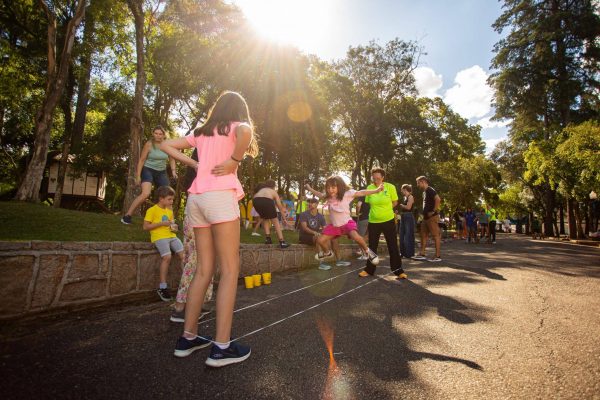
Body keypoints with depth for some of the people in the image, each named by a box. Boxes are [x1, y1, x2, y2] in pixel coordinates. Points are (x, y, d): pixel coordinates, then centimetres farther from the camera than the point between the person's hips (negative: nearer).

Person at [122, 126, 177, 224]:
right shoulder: (149, 144, -11)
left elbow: (171, 159, 11)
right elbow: (142, 160, -8)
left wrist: (173, 170, -5)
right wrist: (138, 175, -10)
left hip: (161, 172, 5)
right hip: (148, 170, -5)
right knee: (145, 194, -24)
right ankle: (127, 216, -13)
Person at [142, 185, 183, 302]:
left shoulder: (170, 210, 20)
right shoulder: (152, 210, -1)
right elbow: (145, 227, -7)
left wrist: (173, 226, 9)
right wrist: (161, 223, -14)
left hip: (171, 236, 6)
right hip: (159, 237, -6)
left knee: (184, 255, -14)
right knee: (167, 256, -27)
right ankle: (162, 287, -14)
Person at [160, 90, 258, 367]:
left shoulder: (201, 132, 24)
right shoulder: (237, 126, 7)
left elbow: (167, 146, 25)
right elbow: (246, 132, -19)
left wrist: (194, 164, 16)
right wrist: (234, 161, -7)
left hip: (196, 197, 7)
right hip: (220, 196, -6)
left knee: (204, 270, 11)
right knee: (230, 270, -4)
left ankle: (188, 337, 17)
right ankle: (221, 347, -4)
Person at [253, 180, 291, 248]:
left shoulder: (261, 189, 38)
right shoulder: (273, 192, 30)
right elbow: (280, 207, 32)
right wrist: (283, 218, 41)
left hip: (256, 201, 3)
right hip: (267, 201, -3)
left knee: (265, 219, 28)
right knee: (275, 221, 12)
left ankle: (267, 238, 20)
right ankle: (282, 242, 7)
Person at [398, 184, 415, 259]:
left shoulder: (410, 197, -8)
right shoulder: (405, 197, 16)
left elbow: (408, 207, -19)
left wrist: (400, 205, -6)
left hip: (409, 217, -9)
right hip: (403, 217, 9)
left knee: (408, 236, -6)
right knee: (402, 236, 11)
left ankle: (409, 254, 1)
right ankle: (403, 253, 19)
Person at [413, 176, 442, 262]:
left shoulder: (430, 190, -12)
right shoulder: (425, 192, 17)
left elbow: (438, 199, -27)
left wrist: (434, 211, -22)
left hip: (432, 217, -10)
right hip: (426, 217, 10)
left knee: (436, 236, -4)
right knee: (423, 235, 10)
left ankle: (438, 256, 1)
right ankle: (422, 254, 14)